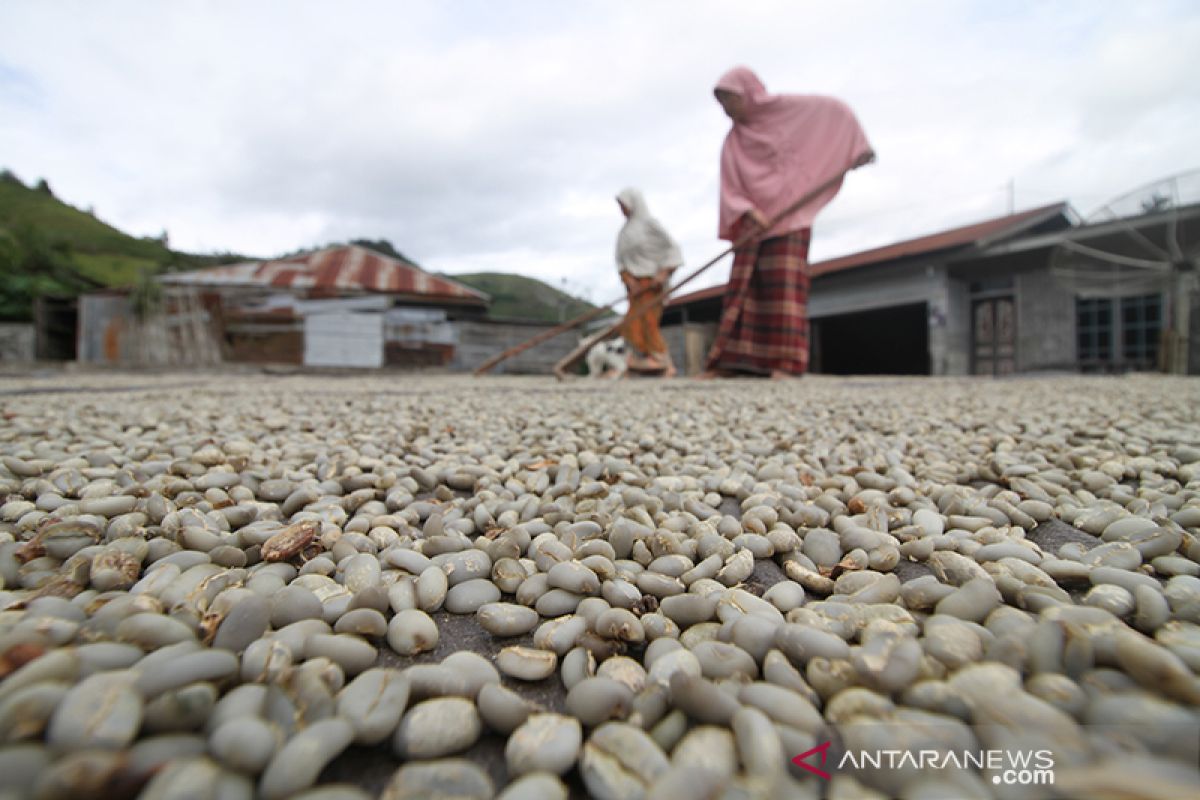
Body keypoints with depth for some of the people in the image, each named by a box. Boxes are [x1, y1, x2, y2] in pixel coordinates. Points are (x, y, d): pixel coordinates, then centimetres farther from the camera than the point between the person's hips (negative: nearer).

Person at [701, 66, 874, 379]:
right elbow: (730, 189, 1)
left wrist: (857, 146, 6)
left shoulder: (787, 108, 4)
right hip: (755, 219, 4)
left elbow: (836, 110, 12)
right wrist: (748, 212, -16)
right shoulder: (733, 141, 11)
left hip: (789, 212, -4)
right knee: (742, 285, -4)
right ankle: (731, 360, -4)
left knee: (785, 282, -13)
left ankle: (786, 360, -15)